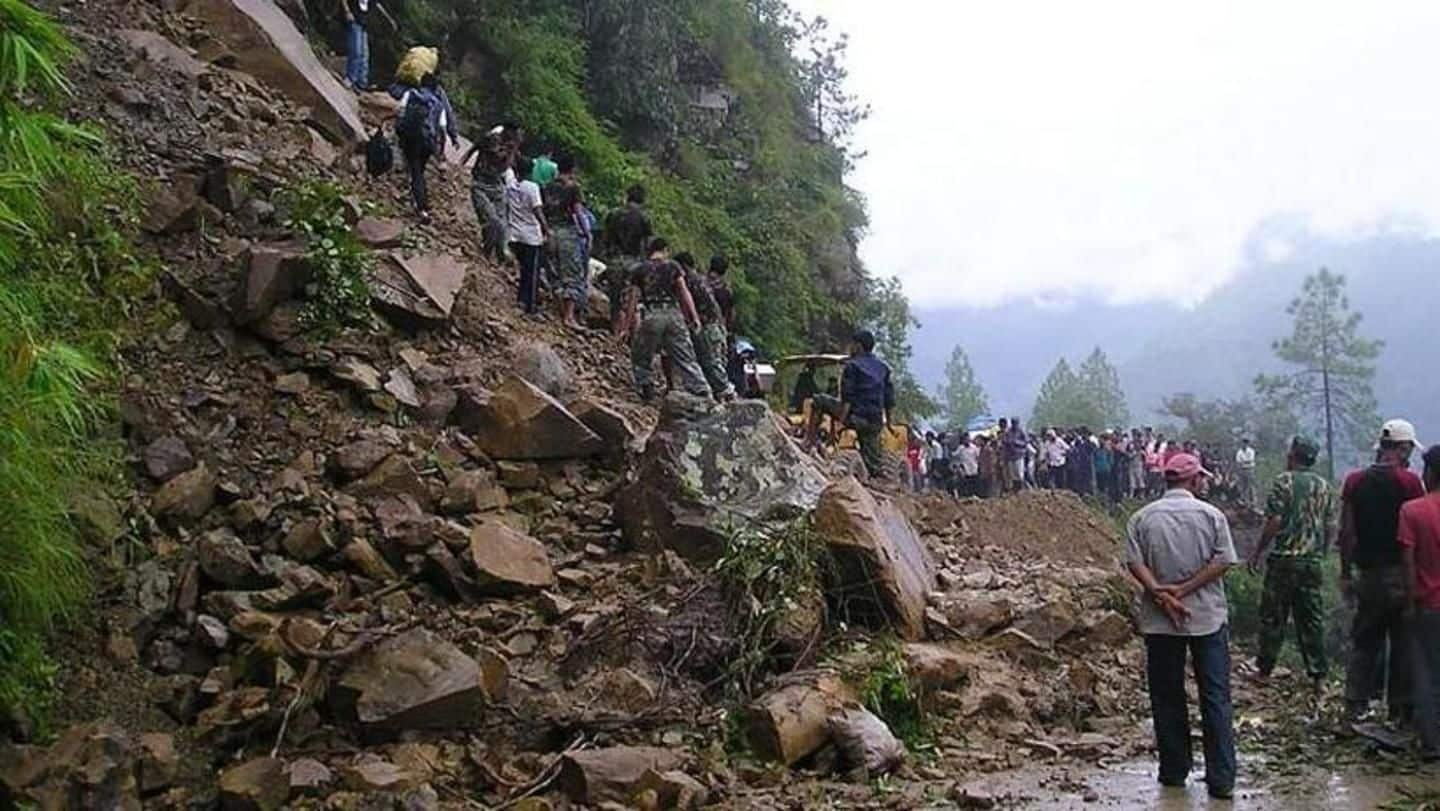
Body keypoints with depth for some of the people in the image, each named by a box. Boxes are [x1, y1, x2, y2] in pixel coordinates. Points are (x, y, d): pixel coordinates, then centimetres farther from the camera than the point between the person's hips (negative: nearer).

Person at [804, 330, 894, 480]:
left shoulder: (853, 365, -6)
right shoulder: (882, 367, 15)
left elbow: (847, 396, -14)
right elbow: (889, 396, 18)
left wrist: (842, 417, -17)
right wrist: (887, 418, 24)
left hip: (855, 416, -6)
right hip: (875, 421, 6)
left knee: (819, 402, 9)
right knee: (872, 455, 14)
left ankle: (809, 441, 5)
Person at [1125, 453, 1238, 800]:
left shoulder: (1142, 518, 1)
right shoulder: (1211, 515, -2)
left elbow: (1134, 562, -9)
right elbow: (1223, 560, -10)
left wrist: (1162, 594, -14)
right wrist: (1184, 589, -11)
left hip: (1159, 621, 1)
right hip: (1208, 618, -1)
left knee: (1167, 697, 11)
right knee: (1216, 698, 3)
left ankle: (1174, 771, 17)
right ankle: (1221, 778, 2)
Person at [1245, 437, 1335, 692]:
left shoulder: (1284, 481, -8)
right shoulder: (1325, 486, 9)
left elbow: (1274, 522, -13)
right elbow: (1330, 527, 9)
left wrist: (1257, 552, -4)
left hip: (1284, 558, -4)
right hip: (1314, 562, 5)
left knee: (1273, 616, 5)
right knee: (1312, 618, 8)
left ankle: (1265, 669, 11)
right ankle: (1317, 675, 8)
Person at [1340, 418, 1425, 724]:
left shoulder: (1355, 481, 1)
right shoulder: (1409, 481, -10)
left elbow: (1346, 533, 2)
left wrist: (1346, 574, 9)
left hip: (1368, 573, 4)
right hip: (1401, 573, -4)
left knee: (1365, 641, 13)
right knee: (1404, 642, 7)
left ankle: (1356, 704, 11)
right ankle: (1400, 708, 13)